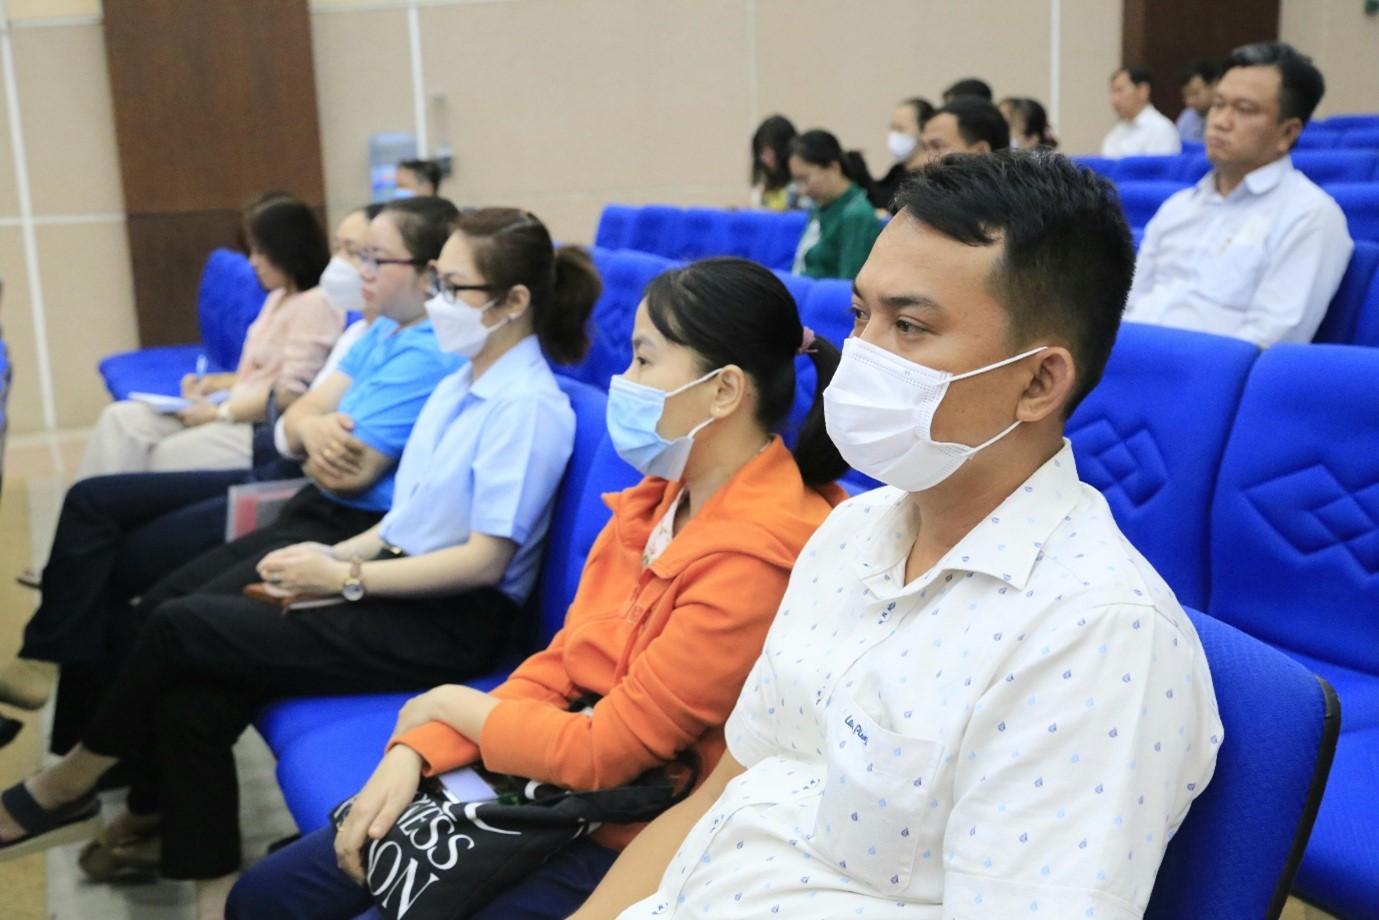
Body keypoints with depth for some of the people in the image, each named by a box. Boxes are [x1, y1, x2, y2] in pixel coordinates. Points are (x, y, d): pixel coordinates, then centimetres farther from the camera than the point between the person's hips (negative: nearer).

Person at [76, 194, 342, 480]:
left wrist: (220, 413, -13)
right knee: (120, 419, -4)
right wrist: (216, 383, 8)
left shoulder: (317, 303, -13)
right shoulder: (279, 297, 18)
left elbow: (290, 394, -19)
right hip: (241, 411, 10)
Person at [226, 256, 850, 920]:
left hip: (628, 846, -8)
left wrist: (451, 704, -5)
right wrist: (415, 751, -7)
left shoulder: (754, 558, -24)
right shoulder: (659, 499, 3)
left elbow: (601, 752, -20)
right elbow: (558, 665, 5)